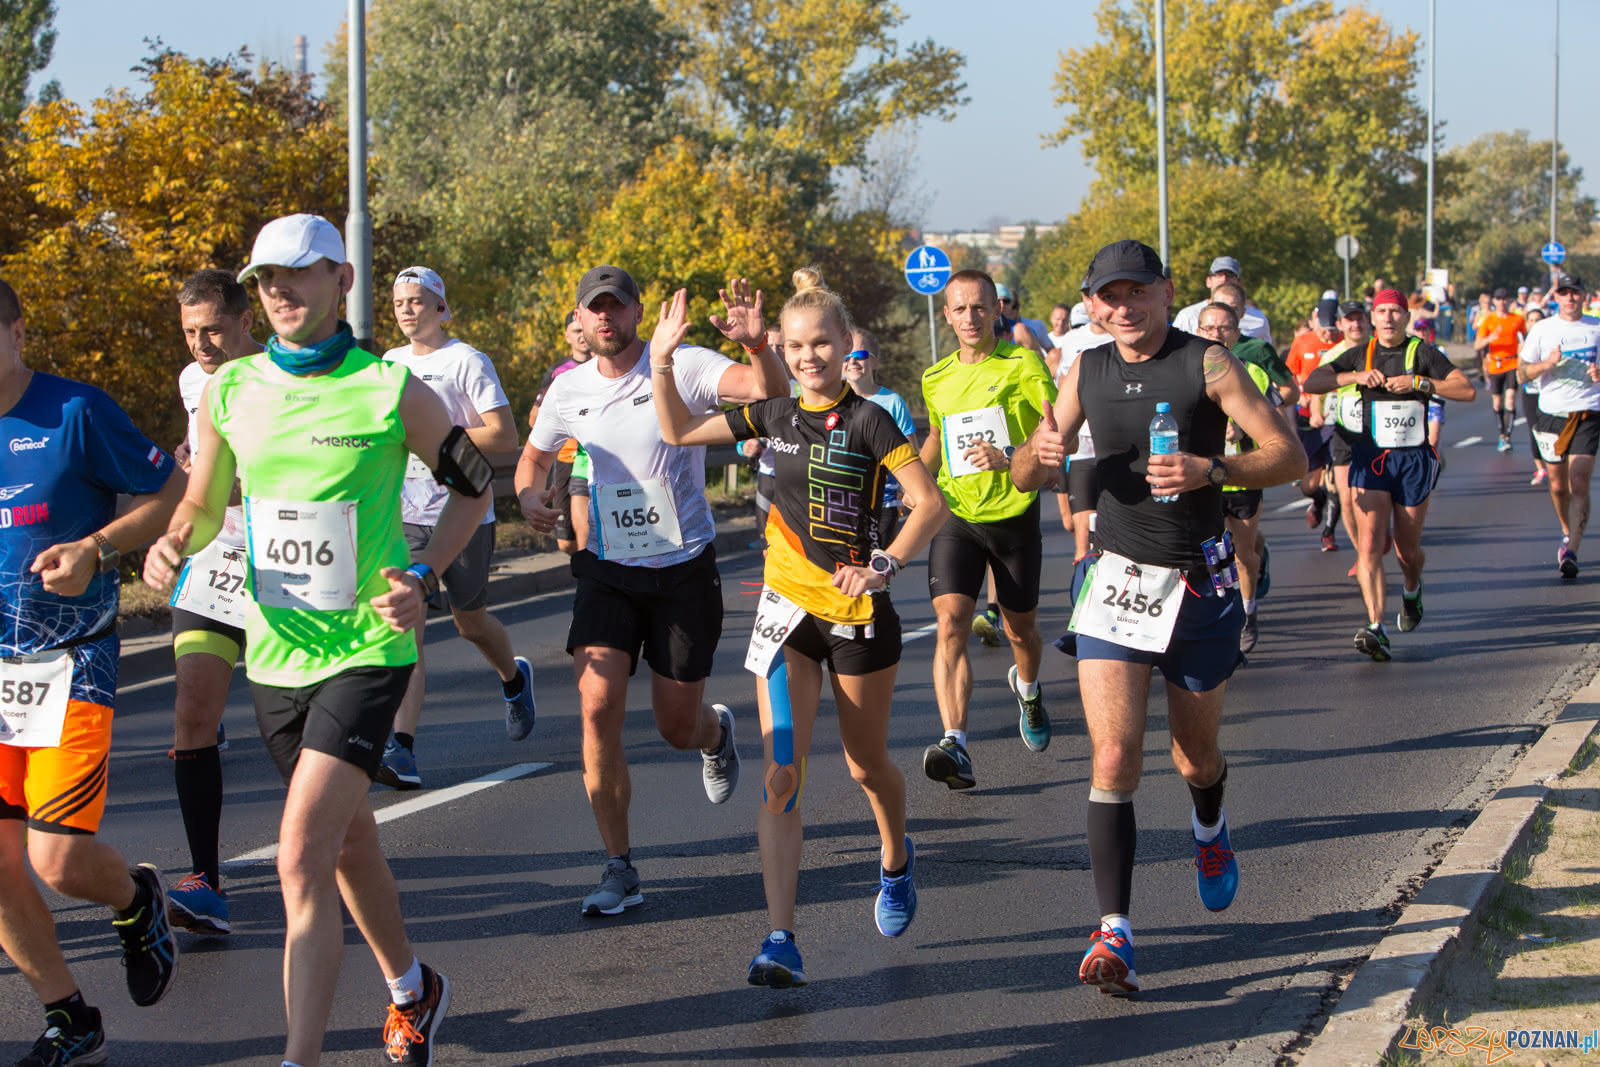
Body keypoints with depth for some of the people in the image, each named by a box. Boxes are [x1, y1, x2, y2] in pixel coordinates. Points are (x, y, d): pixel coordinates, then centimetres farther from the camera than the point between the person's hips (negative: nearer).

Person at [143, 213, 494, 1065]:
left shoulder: (390, 389, -9)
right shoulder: (229, 391, 3)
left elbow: (474, 483, 5)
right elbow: (205, 503, 15)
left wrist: (423, 576, -9)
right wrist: (172, 545, -8)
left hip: (365, 650, -5)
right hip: (274, 652, 5)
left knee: (303, 860, -17)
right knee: (347, 842, 21)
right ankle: (411, 988, 44)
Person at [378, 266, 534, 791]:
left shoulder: (467, 361, -6)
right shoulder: (390, 364, 12)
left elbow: (505, 436, -13)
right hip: (405, 516, 4)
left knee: (470, 622, 12)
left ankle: (514, 678, 46)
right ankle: (401, 748, -20)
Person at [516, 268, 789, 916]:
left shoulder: (682, 367, -10)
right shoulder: (568, 390, 3)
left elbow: (771, 390, -25)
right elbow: (535, 455, 21)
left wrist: (757, 345, -46)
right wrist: (529, 495, -2)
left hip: (684, 569, -2)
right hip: (607, 570, 2)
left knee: (677, 729, 5)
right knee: (598, 706, -17)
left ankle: (716, 731, 47)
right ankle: (619, 869, -6)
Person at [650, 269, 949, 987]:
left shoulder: (867, 421, -10)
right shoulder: (778, 416, 4)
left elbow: (930, 504, -14)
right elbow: (679, 432, 14)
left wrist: (884, 563, -26)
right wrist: (662, 366, 1)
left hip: (858, 613, -3)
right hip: (787, 608, 3)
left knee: (867, 765, 14)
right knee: (781, 775, -9)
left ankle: (896, 861, 48)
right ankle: (780, 941, -13)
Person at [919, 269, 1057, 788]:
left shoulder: (1022, 364, -7)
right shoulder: (935, 379, 8)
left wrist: (1008, 456, -30)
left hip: (1014, 513, -2)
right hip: (956, 515, 2)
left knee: (1021, 630, 14)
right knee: (951, 623, -18)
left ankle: (1027, 688, 51)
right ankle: (954, 746, -29)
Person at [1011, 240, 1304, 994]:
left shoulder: (1206, 363, -8)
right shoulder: (1087, 372, 3)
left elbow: (1290, 458, -11)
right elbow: (1024, 478, 10)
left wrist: (1211, 470, -28)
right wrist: (1041, 452, -15)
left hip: (1199, 585, -1)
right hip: (1115, 578, 1)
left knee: (1194, 758, 14)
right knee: (1113, 755, -14)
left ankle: (1210, 831, 51)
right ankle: (1114, 934, -15)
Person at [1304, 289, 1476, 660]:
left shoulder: (1423, 353, -1)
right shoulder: (1360, 355, 6)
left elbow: (1468, 390, -8)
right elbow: (1312, 382, -2)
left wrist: (1420, 382, -18)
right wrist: (1356, 377, -15)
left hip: (1414, 458, -1)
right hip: (1370, 457, 1)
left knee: (1408, 551, 9)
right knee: (1369, 544, -16)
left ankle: (1412, 589, 45)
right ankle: (1376, 628, -21)